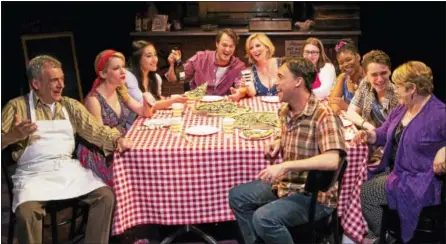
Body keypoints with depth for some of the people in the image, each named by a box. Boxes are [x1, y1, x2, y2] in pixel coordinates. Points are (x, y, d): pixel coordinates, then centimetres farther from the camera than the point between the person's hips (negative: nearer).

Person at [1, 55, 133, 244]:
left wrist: (116, 139, -14)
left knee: (106, 195, -15)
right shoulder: (17, 106, 3)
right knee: (26, 211, -31)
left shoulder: (71, 106, 14)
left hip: (69, 168, 4)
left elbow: (94, 129, 5)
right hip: (34, 173, -3)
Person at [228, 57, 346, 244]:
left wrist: (284, 166, -36)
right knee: (238, 196, 8)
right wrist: (278, 142, 3)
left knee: (264, 217, -27)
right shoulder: (285, 111, 3)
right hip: (286, 184, 9)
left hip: (315, 195, -9)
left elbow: (331, 161, -35)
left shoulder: (323, 116, -23)